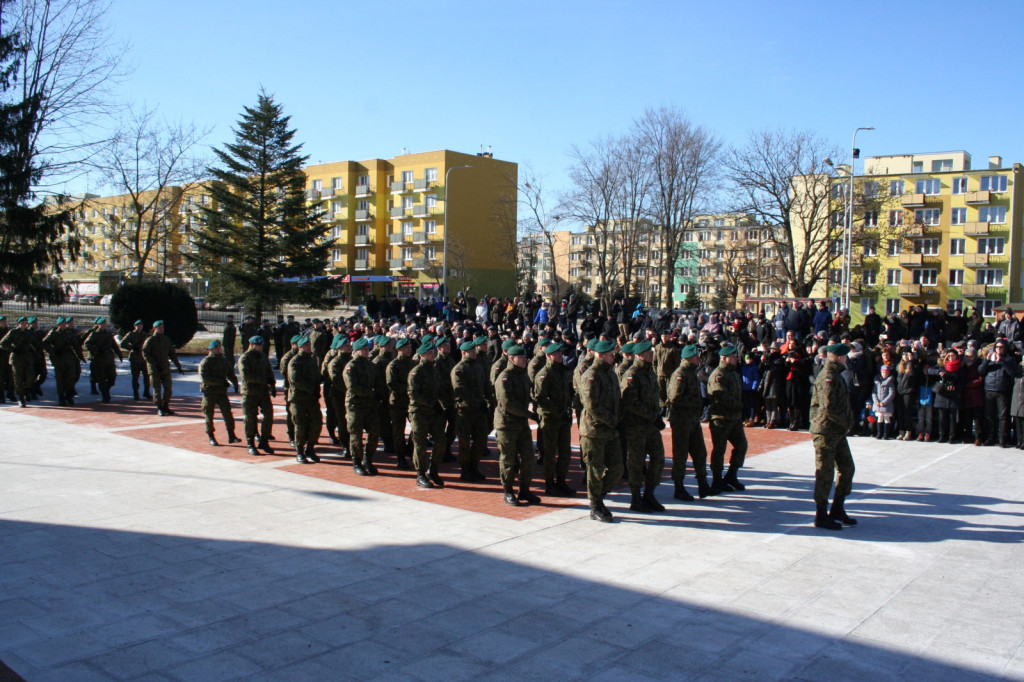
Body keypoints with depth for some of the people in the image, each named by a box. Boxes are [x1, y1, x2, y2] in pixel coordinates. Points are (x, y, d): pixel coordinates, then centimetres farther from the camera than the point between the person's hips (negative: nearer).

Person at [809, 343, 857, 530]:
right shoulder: (828, 377, -17)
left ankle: (837, 510, 25)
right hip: (826, 432, -10)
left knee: (847, 468, 14)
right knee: (825, 473, -2)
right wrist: (847, 421, -15)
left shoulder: (836, 375, 16)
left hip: (838, 432, 10)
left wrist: (846, 422, 7)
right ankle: (821, 516, 7)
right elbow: (828, 408, -25)